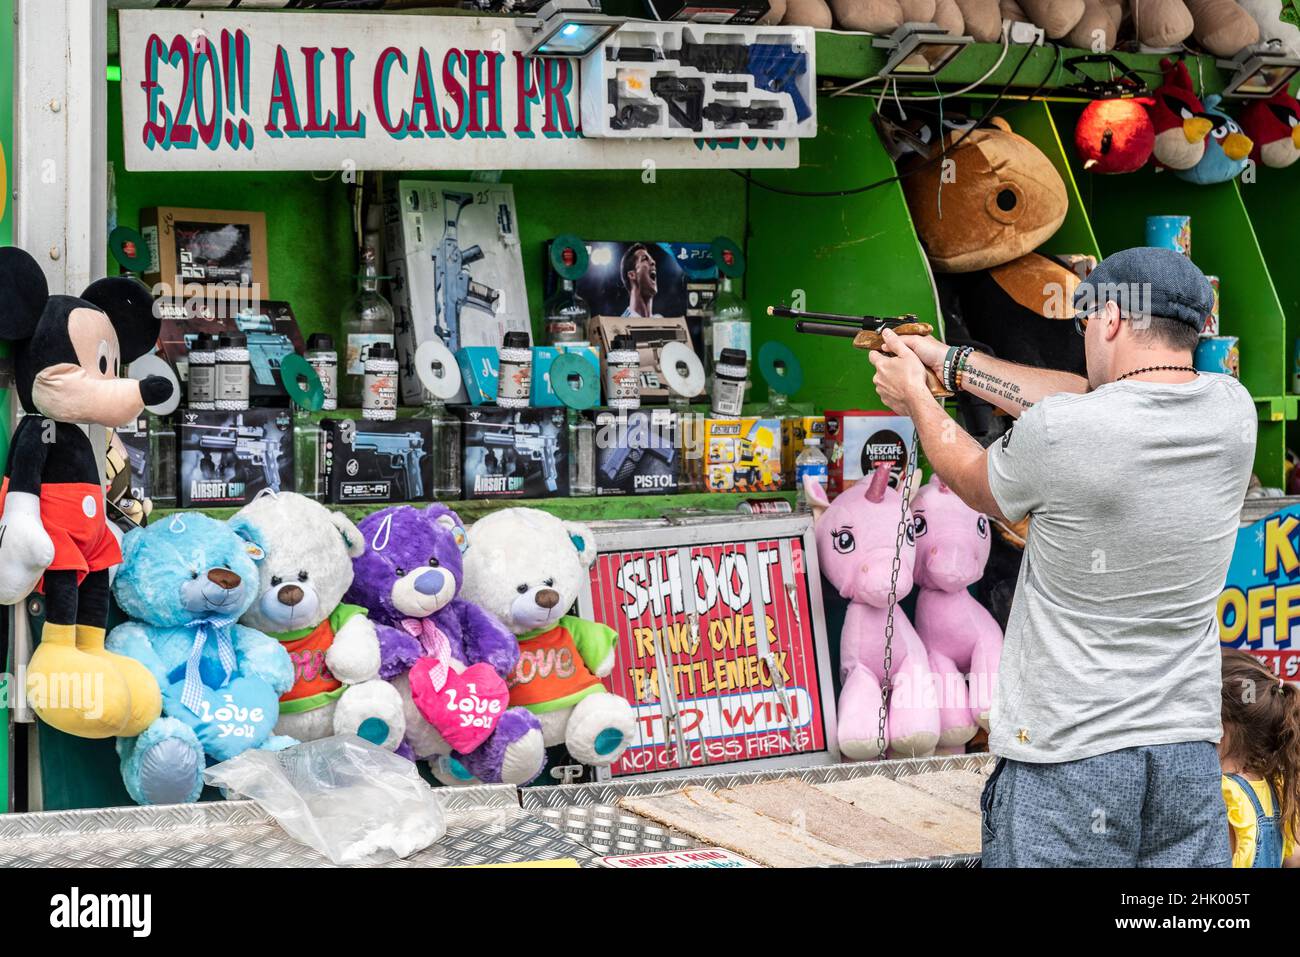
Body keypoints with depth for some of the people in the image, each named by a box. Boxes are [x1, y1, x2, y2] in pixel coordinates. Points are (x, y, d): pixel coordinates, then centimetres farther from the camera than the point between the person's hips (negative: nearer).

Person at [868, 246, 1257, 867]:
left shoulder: (1055, 432, -17)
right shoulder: (1231, 410, -1)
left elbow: (976, 485, 5)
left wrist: (916, 399, 23)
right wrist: (952, 361, 21)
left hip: (1068, 759, -5)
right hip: (1190, 751, 5)